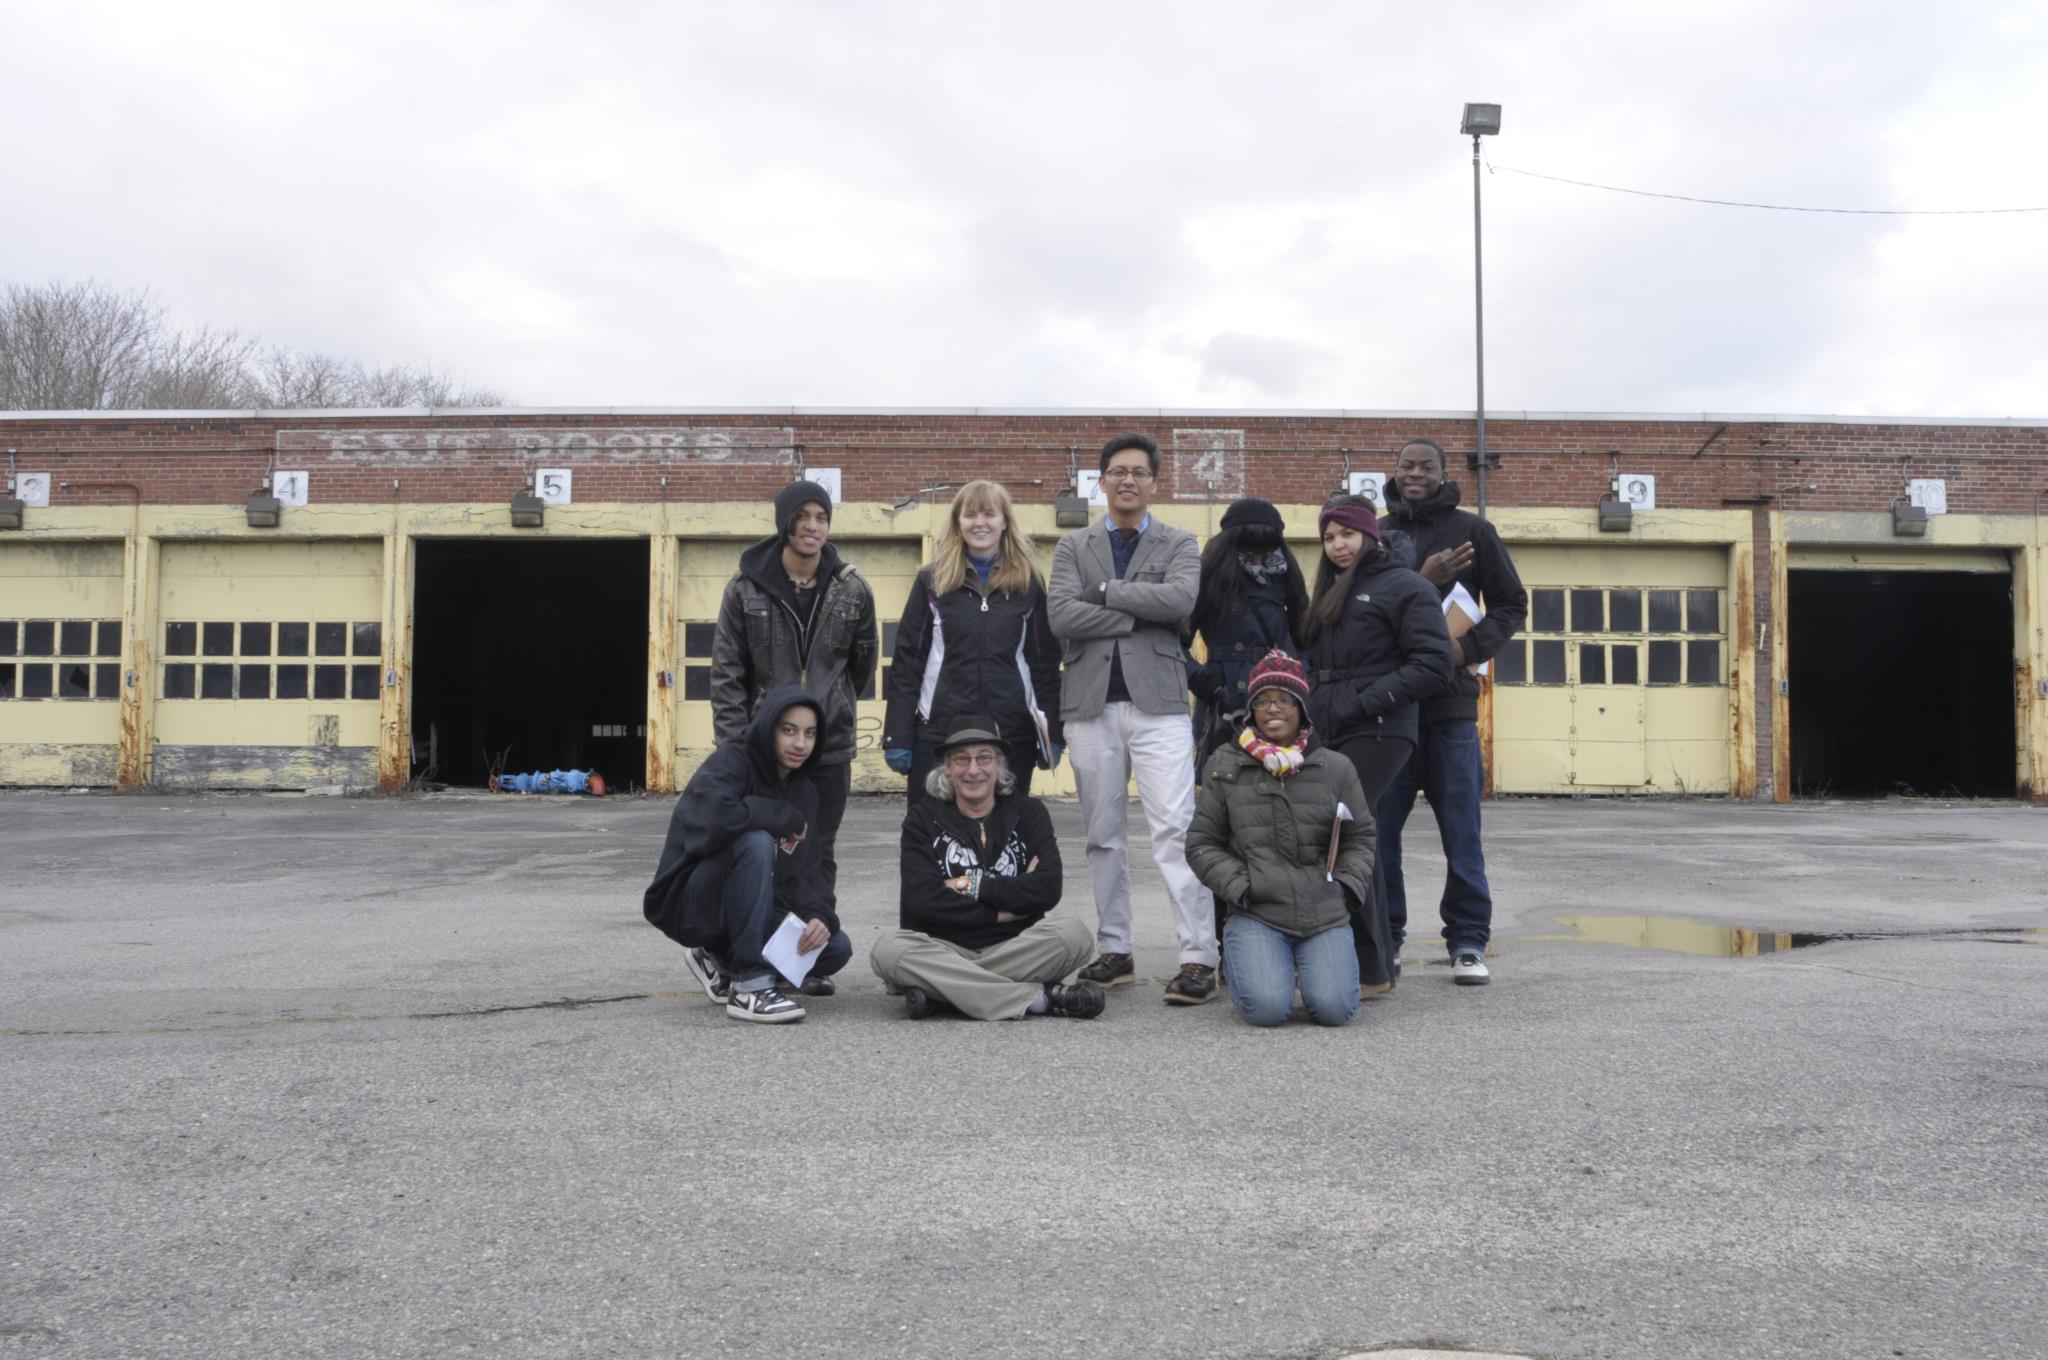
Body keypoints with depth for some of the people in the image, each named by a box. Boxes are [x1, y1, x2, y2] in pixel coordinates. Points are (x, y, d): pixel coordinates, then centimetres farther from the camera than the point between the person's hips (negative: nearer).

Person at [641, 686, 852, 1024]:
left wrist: (819, 914, -20)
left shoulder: (804, 793, 8)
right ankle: (750, 985, -28)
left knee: (836, 948, -12)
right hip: (692, 904, -7)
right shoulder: (730, 762, -14)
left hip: (752, 910, 7)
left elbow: (803, 871, 2)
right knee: (755, 842, -34)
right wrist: (787, 820, -23)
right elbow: (715, 816, -37)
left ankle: (724, 961, 9)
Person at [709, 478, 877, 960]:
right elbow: (726, 674, -4)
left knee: (820, 855, 7)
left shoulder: (852, 590, 0)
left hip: (831, 746, 2)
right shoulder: (746, 588, -4)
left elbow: (862, 665, 13)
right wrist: (735, 746, -10)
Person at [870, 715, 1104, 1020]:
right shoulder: (924, 817, 7)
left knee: (1074, 934, -27)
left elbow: (1048, 888, -8)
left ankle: (940, 993, -26)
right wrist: (1000, 911, -10)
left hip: (1016, 949, 0)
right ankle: (1039, 998, -30)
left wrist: (972, 886, -8)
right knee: (888, 950, -31)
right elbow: (921, 898, -10)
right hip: (944, 951, 0)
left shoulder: (1028, 812, 9)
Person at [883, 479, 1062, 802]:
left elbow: (1045, 662, 9)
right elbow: (907, 661, 3)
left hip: (1012, 735, 1)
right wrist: (897, 736, -4)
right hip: (937, 733, -1)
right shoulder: (932, 581, 5)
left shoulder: (1028, 583, 7)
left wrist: (1053, 734, 2)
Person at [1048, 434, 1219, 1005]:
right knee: (1103, 834, 8)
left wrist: (1106, 591, -8)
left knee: (1175, 830, -11)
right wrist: (1140, 614, -9)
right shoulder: (1073, 546, 12)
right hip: (1091, 705, 2)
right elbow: (1060, 615, -6)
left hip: (1157, 703, -2)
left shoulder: (1179, 544, 9)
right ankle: (1113, 951, 18)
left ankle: (1199, 957, -11)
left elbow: (1180, 599, -12)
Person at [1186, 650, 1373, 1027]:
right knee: (1267, 1008, -23)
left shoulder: (1336, 768, 9)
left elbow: (1360, 838, 16)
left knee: (1334, 1007, -19)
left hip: (1325, 914, 1)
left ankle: (1320, 963, 18)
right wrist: (1239, 886, -5)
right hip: (1256, 915, -1)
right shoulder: (1225, 766, 6)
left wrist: (1347, 886, -1)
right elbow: (1201, 843, 8)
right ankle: (1241, 967, 14)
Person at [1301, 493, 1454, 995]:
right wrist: (1315, 709, 9)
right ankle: (1377, 964, 15)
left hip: (1377, 734, -8)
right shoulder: (1330, 594, 23)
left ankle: (1369, 968, -11)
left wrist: (1368, 700, -15)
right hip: (1331, 734, 8)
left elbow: (1434, 664, -10)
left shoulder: (1403, 586, -2)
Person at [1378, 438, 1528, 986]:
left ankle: (1469, 942, 9)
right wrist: (1420, 582, -15)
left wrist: (1469, 646, -8)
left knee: (1461, 829, 1)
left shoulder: (1472, 531, 6)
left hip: (1451, 701, -1)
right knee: (1377, 828, 2)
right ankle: (1383, 938, 14)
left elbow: (1512, 605, 8)